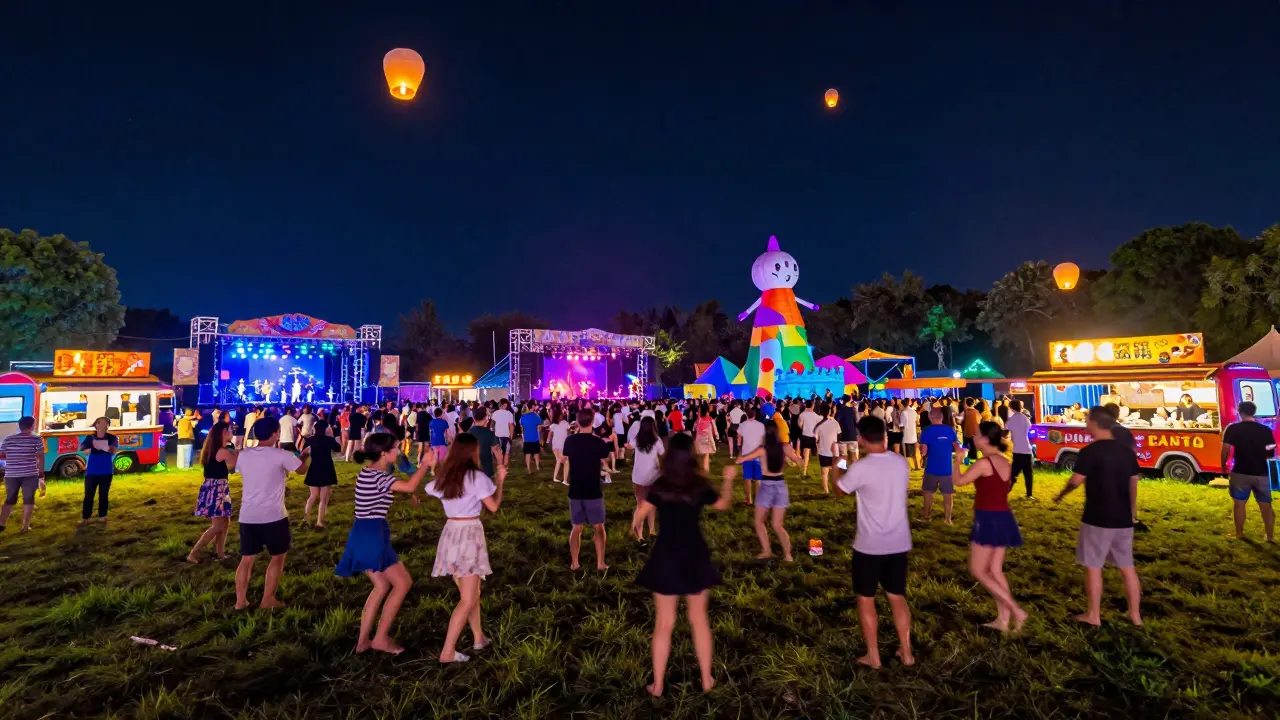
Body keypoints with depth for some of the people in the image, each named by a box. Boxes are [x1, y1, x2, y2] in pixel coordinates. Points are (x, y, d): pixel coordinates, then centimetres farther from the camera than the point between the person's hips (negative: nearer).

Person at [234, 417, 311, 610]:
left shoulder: (243, 455, 3)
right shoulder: (281, 456, -12)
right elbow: (302, 470, 3)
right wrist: (306, 456, 24)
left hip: (247, 516, 5)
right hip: (273, 516, -5)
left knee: (247, 559, 17)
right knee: (278, 557, 12)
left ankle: (240, 601, 21)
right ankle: (267, 600, 15)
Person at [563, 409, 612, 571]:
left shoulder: (569, 441, -5)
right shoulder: (599, 443, -14)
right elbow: (603, 462, 1)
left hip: (575, 491, 3)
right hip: (593, 491, -3)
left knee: (576, 528, 15)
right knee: (599, 527, 10)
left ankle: (574, 563, 20)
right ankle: (600, 563, 11)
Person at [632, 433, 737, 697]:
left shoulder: (659, 486, -12)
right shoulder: (700, 485, -7)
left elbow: (639, 516, -11)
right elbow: (723, 505, 11)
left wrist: (635, 528, 11)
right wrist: (728, 480, 22)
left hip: (666, 558, -1)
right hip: (695, 557, 1)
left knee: (664, 623, 11)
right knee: (699, 619, 18)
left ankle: (658, 685, 23)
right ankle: (707, 679, 30)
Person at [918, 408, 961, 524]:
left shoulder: (926, 431, -12)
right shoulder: (950, 430, -4)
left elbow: (924, 451, -16)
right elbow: (957, 449, -5)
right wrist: (947, 449, 13)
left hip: (932, 468, -1)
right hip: (947, 468, 2)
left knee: (929, 493, 14)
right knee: (948, 494, 13)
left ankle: (926, 516, 22)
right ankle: (947, 518, 17)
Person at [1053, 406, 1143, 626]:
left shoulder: (1089, 451, -15)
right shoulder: (1127, 452, 5)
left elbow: (1076, 481, -12)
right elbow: (1133, 485, 13)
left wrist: (1061, 495, 8)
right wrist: (1130, 512, 25)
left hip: (1097, 519, -6)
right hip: (1123, 519, 7)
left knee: (1093, 566, 4)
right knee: (1127, 567, 16)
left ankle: (1093, 614, 12)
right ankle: (1135, 614, 25)